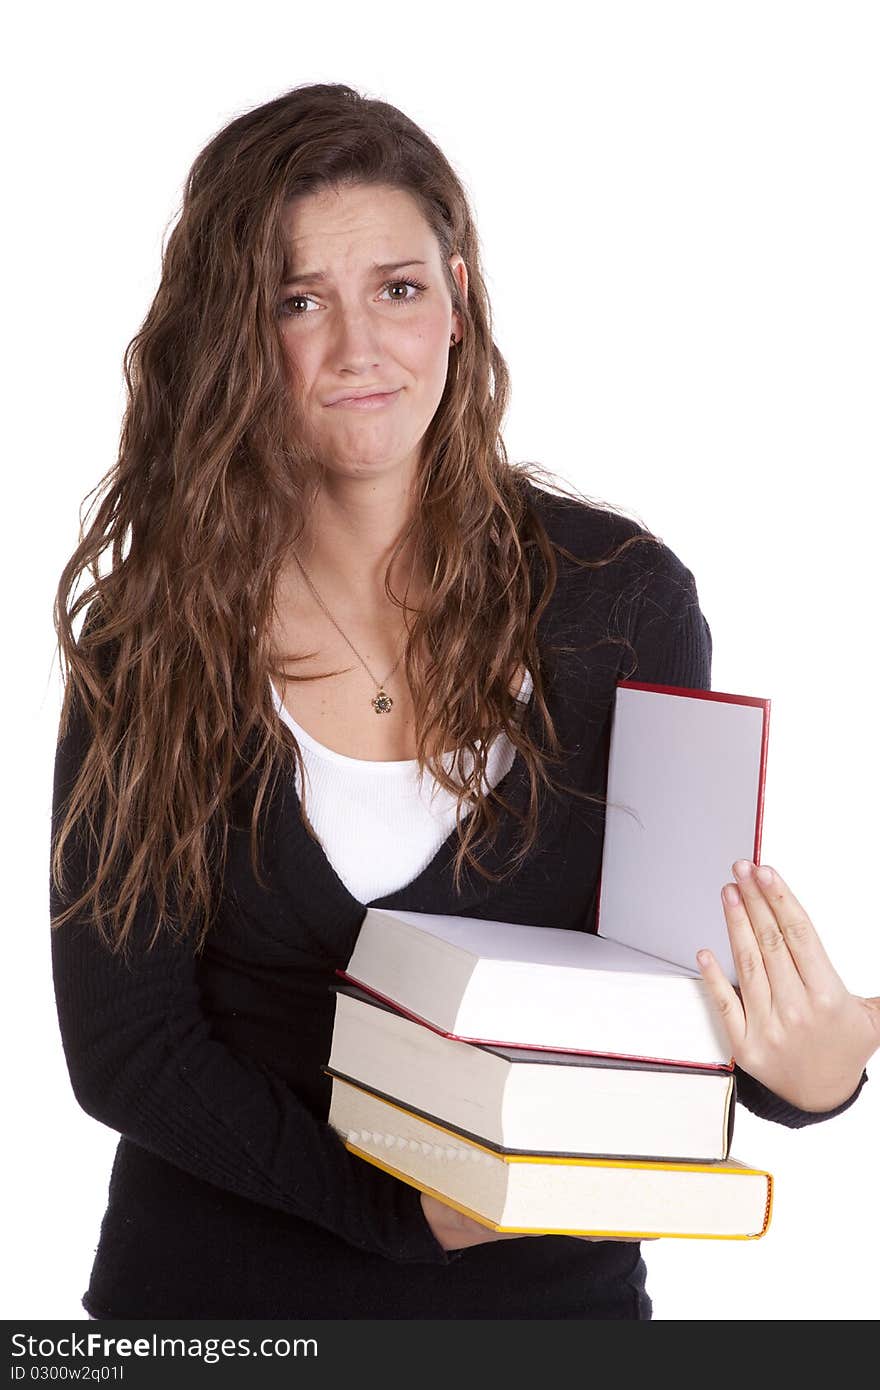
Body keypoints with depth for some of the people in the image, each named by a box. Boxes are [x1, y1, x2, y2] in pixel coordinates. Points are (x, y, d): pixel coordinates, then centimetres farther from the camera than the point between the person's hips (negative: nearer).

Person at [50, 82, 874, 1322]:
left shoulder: (621, 598, -6)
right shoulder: (146, 635, -8)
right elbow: (121, 1045, -11)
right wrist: (404, 1205, -23)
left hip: (546, 1283, 1)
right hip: (217, 1286, 0)